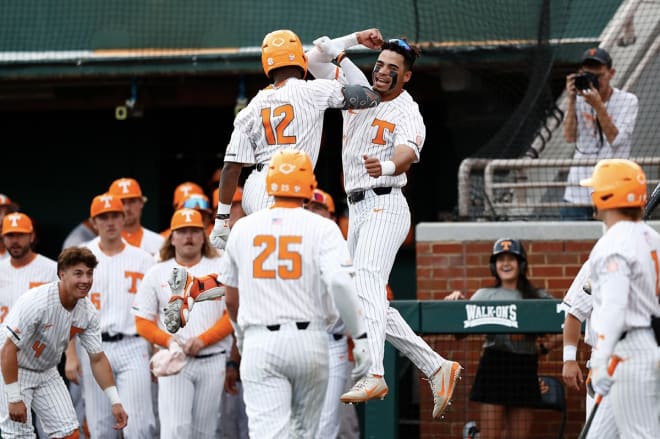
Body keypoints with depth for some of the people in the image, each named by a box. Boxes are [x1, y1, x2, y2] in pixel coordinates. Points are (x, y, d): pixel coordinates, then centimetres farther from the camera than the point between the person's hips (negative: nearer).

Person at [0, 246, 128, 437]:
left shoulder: (88, 312, -9)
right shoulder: (36, 301, -29)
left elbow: (98, 359, 1)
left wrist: (115, 402, -4)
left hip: (47, 373, 7)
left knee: (69, 432, -3)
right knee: (20, 435, -14)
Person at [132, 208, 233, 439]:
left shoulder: (220, 269, 6)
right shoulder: (156, 274, 8)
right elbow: (143, 322, 7)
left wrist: (203, 340, -12)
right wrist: (168, 341, -11)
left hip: (212, 361, 1)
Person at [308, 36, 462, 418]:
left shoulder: (408, 114, -7)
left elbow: (408, 152, -28)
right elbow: (316, 60, 15)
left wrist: (387, 166, -52)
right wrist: (346, 43, -6)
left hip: (384, 206, -8)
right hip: (358, 210, 9)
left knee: (367, 281, -28)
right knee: (375, 306, 7)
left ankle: (373, 376, -42)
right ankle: (437, 366, 13)